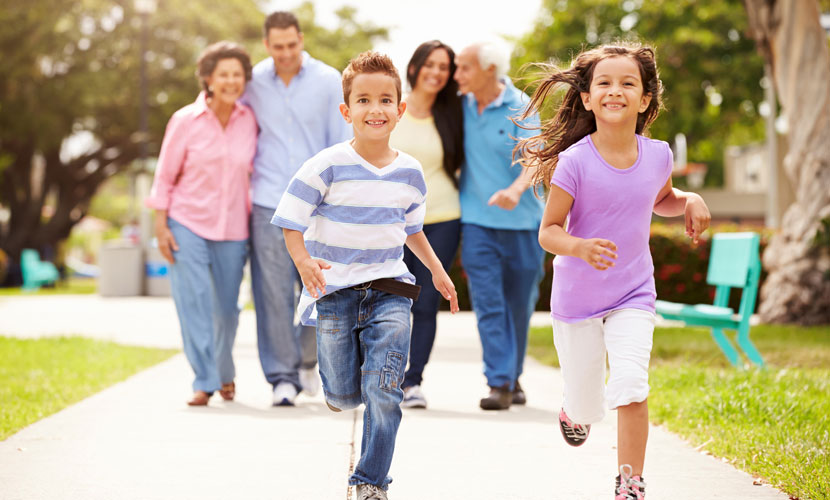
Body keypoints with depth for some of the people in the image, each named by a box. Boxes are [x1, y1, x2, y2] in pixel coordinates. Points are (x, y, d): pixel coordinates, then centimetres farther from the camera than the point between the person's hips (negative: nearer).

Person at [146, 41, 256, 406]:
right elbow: (165, 177, -1)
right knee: (193, 302, -11)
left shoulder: (249, 121, 0)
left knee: (227, 307, 9)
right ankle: (204, 383, -7)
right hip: (187, 224, -2)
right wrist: (161, 226, -6)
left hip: (233, 229, 2)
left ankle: (225, 373, 32)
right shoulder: (185, 121, -6)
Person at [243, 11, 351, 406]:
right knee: (274, 295, -3)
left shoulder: (329, 81, 1)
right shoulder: (253, 82, 3)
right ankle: (282, 376, 7)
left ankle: (307, 359, 28)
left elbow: (342, 146, 3)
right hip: (269, 205, 0)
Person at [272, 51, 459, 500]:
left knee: (382, 391, -8)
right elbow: (291, 227, -9)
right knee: (345, 397, 5)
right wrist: (304, 262, -26)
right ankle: (339, 379, 41)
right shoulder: (327, 166, -10)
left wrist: (436, 270, 18)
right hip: (335, 292, -2)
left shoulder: (409, 172, 4)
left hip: (389, 291, 2)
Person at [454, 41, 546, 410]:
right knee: (488, 303, -9)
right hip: (477, 220, 2)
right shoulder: (461, 106, 3)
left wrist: (516, 189, -38)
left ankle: (512, 377, 27)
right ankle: (499, 383, -10)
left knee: (519, 305, 9)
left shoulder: (519, 107, -8)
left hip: (520, 220, -2)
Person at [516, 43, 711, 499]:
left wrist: (690, 201, -4)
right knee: (587, 406, 10)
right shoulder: (576, 161, -18)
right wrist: (581, 247, -35)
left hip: (633, 295, 2)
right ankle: (573, 410, 49)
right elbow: (548, 232, -14)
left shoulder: (657, 155, -6)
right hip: (577, 297, -2)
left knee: (630, 386, -19)